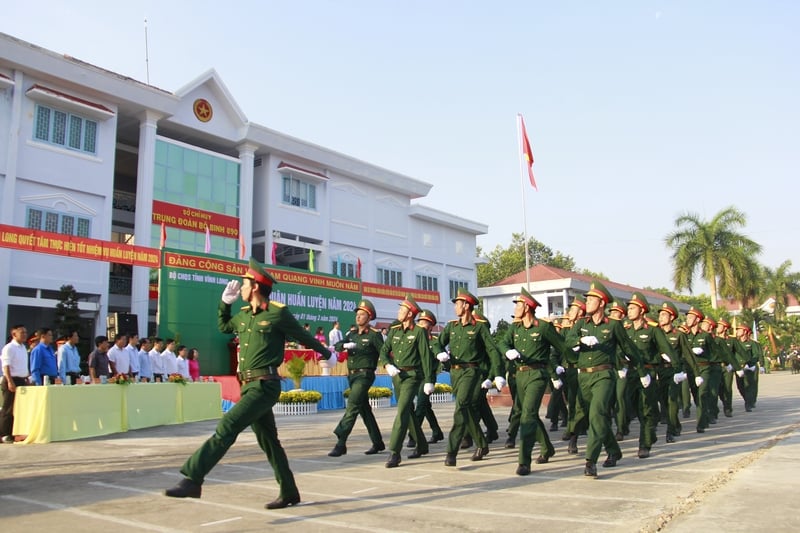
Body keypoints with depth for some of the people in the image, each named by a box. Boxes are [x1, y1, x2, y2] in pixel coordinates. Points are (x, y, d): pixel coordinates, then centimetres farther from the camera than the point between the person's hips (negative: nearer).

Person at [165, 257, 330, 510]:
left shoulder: (278, 312, -9)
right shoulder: (243, 314, 13)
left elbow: (303, 336, 4)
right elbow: (223, 326, 33)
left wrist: (327, 354, 17)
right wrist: (225, 302, 20)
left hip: (265, 385, -8)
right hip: (249, 385, 8)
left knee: (227, 427, -20)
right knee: (268, 441, 13)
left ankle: (192, 479, -21)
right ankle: (289, 493, 24)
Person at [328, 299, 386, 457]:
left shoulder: (374, 335, -4)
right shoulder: (352, 334, 13)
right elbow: (339, 345, -2)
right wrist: (344, 345, -23)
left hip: (365, 375, -7)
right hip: (352, 375, 7)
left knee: (352, 407, -14)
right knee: (365, 409, 13)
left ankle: (341, 444, -15)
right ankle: (378, 443, 25)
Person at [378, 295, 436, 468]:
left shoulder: (419, 332, -8)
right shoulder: (394, 330, 9)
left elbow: (426, 356, -9)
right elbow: (384, 351, 9)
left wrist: (428, 381, -12)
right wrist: (388, 365, -11)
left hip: (412, 376, -7)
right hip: (397, 376, 7)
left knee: (402, 411, -15)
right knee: (408, 411, 16)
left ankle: (394, 453, -14)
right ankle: (421, 446, 33)